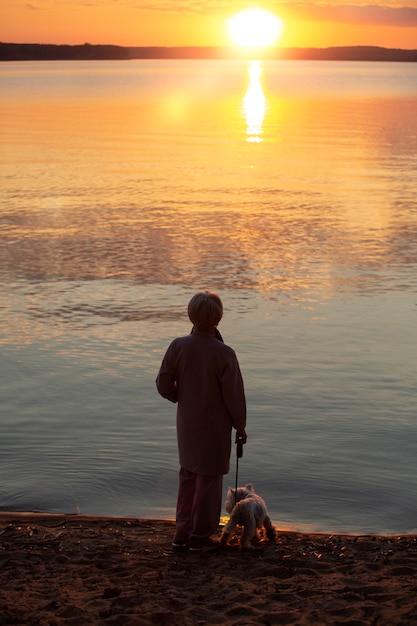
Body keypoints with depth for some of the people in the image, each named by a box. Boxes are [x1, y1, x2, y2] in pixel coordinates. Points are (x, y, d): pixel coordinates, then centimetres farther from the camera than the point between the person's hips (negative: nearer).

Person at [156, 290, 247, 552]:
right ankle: (200, 535, 19)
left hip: (187, 424, 4)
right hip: (215, 427, -4)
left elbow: (164, 385, -6)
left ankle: (183, 533, 24)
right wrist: (240, 426, -1)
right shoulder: (224, 353, -22)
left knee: (188, 476, 20)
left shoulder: (178, 346, -11)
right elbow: (234, 395, -15)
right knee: (209, 479, 10)